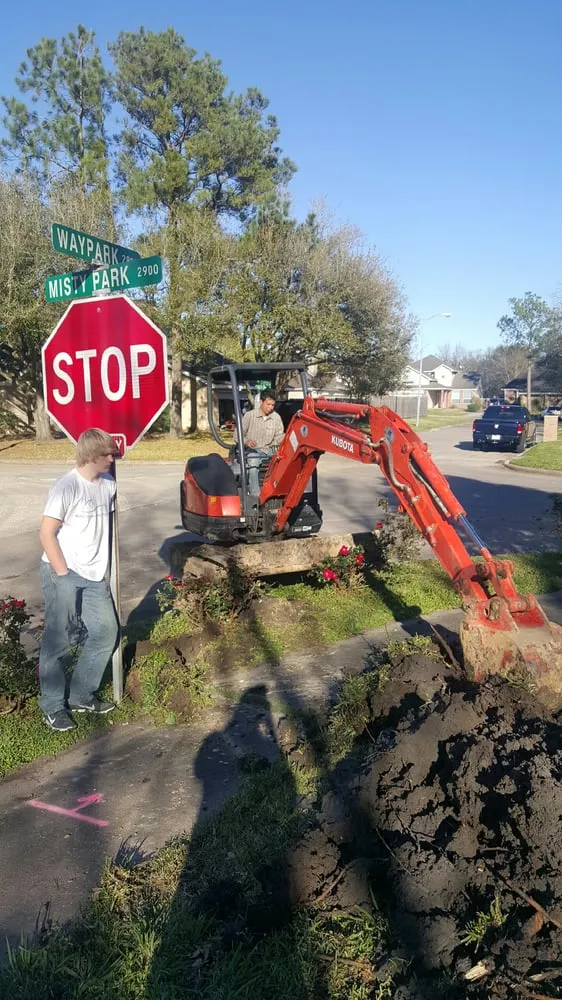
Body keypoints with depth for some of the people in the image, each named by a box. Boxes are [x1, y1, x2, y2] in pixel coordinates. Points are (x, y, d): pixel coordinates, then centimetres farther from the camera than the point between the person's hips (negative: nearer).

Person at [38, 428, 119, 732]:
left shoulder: (108, 483, 5)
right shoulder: (66, 487, -15)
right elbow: (46, 534, -15)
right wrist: (63, 575, -16)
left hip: (94, 575, 7)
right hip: (63, 574, -7)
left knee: (105, 633, 8)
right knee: (59, 641, 1)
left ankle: (81, 695, 24)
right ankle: (53, 706, 17)